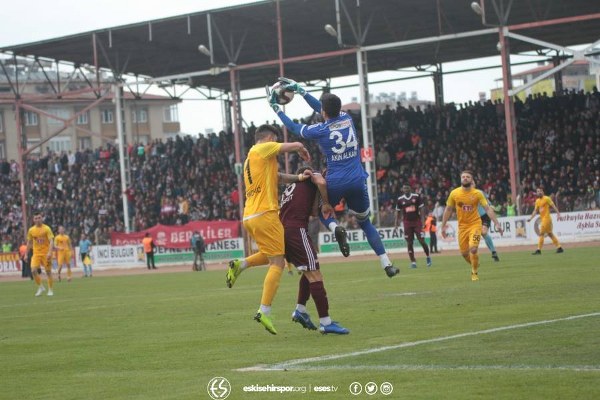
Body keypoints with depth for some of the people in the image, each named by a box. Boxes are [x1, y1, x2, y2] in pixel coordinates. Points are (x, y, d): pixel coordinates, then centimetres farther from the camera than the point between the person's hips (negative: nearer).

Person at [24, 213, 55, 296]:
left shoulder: (47, 228, -7)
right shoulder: (31, 230, 5)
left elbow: (51, 241, -13)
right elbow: (29, 243, 15)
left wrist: (50, 252, -26)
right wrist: (26, 254, 12)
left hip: (46, 253, -3)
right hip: (36, 254, 3)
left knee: (48, 271, 0)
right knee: (34, 270, -15)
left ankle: (50, 290, 13)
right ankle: (41, 287, 2)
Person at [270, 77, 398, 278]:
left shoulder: (320, 130, -8)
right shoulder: (347, 118, 4)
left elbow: (293, 127, 8)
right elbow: (324, 108, 21)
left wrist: (275, 108, 19)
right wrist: (299, 89, 25)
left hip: (335, 183, -3)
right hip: (357, 182, 3)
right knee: (365, 222, 19)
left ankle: (334, 227, -10)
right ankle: (387, 264, 8)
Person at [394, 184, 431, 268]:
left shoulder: (416, 197, 0)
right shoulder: (400, 200, 2)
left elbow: (421, 209, 1)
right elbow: (398, 212, 10)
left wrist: (423, 221, -7)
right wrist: (396, 223, 7)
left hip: (417, 221, -1)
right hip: (407, 222, 1)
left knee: (422, 241, -5)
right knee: (409, 243, 0)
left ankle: (428, 257, 16)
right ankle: (413, 261, 6)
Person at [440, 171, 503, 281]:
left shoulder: (477, 193, -8)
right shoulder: (454, 193, -3)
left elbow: (488, 208, -10)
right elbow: (448, 210, 8)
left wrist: (497, 224, -17)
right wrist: (443, 226, 8)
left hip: (475, 224, -3)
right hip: (462, 226, 3)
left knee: (473, 249, -18)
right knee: (464, 252, 7)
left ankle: (475, 272, 3)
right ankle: (475, 266, 37)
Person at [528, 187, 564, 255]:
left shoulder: (547, 199, -7)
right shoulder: (537, 201, 15)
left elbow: (553, 206, -11)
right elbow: (535, 211, 18)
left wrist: (558, 213, -21)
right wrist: (530, 218, 11)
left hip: (546, 218, -8)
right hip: (542, 219, 8)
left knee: (541, 234, -9)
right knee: (550, 234, 11)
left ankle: (539, 250, -8)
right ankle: (559, 247, 16)